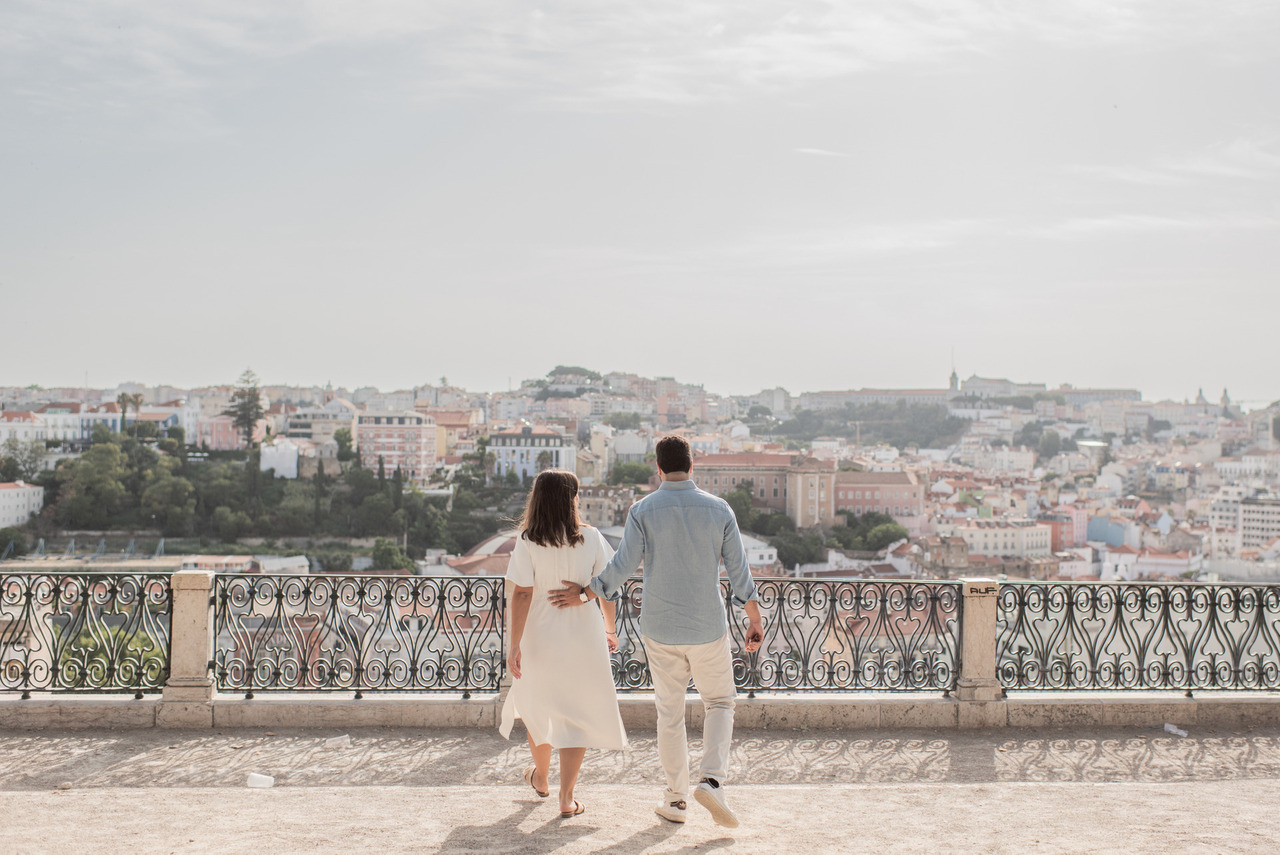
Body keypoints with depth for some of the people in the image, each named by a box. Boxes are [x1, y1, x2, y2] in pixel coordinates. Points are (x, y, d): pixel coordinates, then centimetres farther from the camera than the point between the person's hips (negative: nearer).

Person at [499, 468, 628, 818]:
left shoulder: (528, 542, -11)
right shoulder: (591, 538, -7)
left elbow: (521, 595, -14)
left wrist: (514, 645, -11)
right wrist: (610, 628, 14)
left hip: (541, 638, 0)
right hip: (584, 636, 0)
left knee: (538, 706, 22)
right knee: (578, 713, 10)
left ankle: (541, 777, 41)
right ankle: (566, 797, 6)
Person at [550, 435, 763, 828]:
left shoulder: (643, 511, -9)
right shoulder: (718, 509, -5)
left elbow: (621, 569, -14)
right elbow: (738, 570, -2)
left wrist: (583, 595, 1)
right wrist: (755, 620, 9)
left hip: (661, 630, 0)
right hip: (708, 628, 0)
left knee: (670, 712, 15)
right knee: (719, 703, 18)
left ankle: (676, 798, 22)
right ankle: (712, 780, -3)